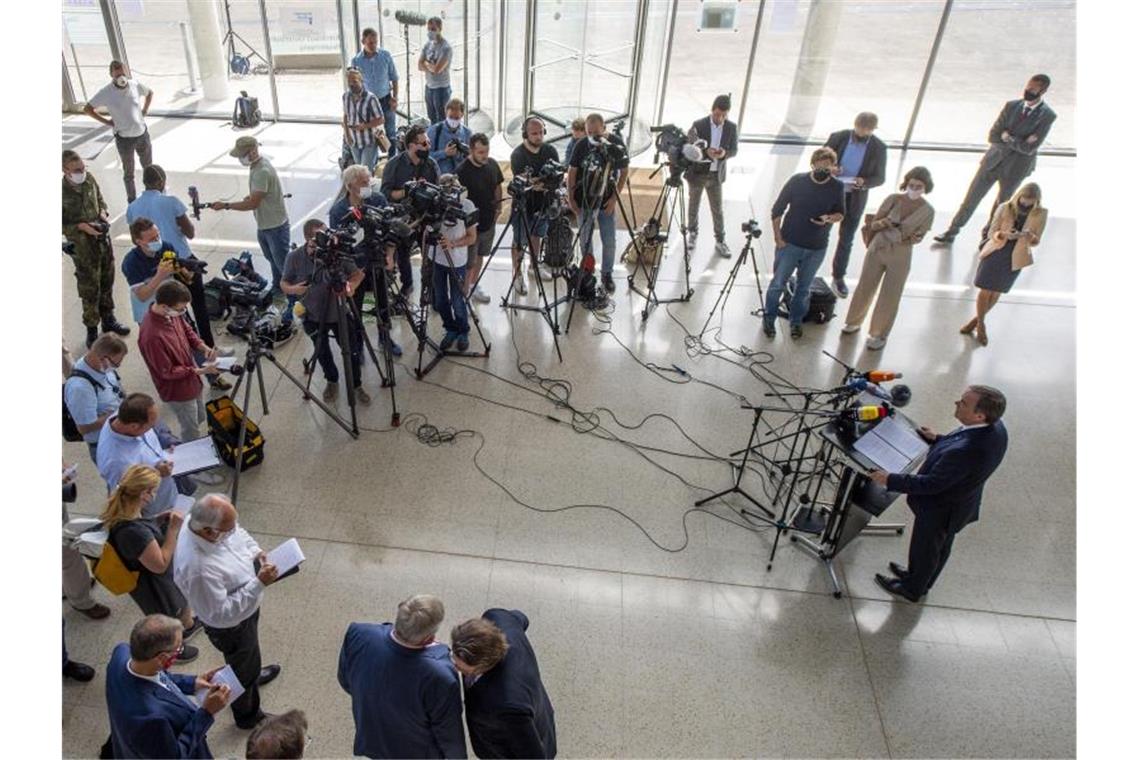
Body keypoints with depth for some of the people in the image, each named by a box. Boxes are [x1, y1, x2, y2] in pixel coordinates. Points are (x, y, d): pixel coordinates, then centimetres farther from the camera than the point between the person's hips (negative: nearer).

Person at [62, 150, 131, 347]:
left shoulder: (89, 178, -4)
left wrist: (103, 213, -5)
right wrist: (82, 226, -23)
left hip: (103, 237, 6)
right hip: (82, 245, -5)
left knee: (107, 280, 18)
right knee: (89, 288, 4)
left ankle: (108, 320, 37)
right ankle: (92, 329, 18)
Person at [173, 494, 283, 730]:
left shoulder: (216, 525, -23)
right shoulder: (198, 568, -45)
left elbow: (240, 534, 1)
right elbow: (222, 613, -34)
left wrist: (256, 552, -16)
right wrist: (259, 583, -38)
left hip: (246, 605, 7)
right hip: (231, 625, -7)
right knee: (244, 668, 22)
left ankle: (251, 674, 67)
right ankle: (247, 715, 49)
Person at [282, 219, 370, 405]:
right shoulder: (294, 257, -16)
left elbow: (358, 273, -7)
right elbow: (284, 283, -3)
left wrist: (351, 286, -28)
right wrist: (292, 289, -26)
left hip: (340, 313, 0)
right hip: (314, 317, 1)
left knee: (353, 351, 8)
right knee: (322, 353, 18)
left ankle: (356, 385, 34)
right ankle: (331, 381, 46)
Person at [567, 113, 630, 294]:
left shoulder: (617, 143, -10)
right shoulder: (581, 145, -8)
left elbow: (624, 172, -2)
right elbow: (572, 172, 0)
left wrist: (615, 197, -9)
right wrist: (571, 198, -6)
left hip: (606, 202, 0)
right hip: (584, 201, 1)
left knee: (610, 241, 2)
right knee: (585, 239, 10)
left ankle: (607, 274, 21)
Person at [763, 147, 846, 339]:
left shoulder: (837, 187, -5)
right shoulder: (797, 181, -10)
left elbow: (840, 214, 6)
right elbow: (777, 210, -4)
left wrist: (830, 218, -17)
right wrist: (778, 237, -9)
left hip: (816, 249, 2)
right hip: (789, 244, -2)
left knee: (804, 287, 14)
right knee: (778, 283, 5)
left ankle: (796, 321, 32)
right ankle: (769, 319, 22)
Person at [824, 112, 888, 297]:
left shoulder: (879, 148, -8)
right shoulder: (838, 137, -9)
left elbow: (880, 177, -1)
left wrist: (864, 182, -23)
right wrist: (829, 169, -22)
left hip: (855, 199, 0)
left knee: (846, 240, 11)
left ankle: (838, 278, 26)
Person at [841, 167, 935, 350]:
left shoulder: (927, 211, -11)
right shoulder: (893, 199, -9)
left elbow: (918, 237, -6)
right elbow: (874, 224, -4)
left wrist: (902, 238, -26)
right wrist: (883, 223, -26)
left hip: (900, 256, -1)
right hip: (877, 248, 1)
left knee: (889, 297, 6)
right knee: (865, 288, 14)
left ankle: (879, 334, 24)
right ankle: (854, 321, 37)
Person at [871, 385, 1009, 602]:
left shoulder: (965, 452, -44)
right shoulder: (995, 427, -18)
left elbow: (931, 484, -32)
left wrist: (890, 480, -24)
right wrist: (938, 440, 6)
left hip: (940, 509, -8)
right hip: (961, 503, 8)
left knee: (924, 550, 21)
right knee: (941, 547, 31)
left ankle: (912, 590, 47)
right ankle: (919, 578, 56)